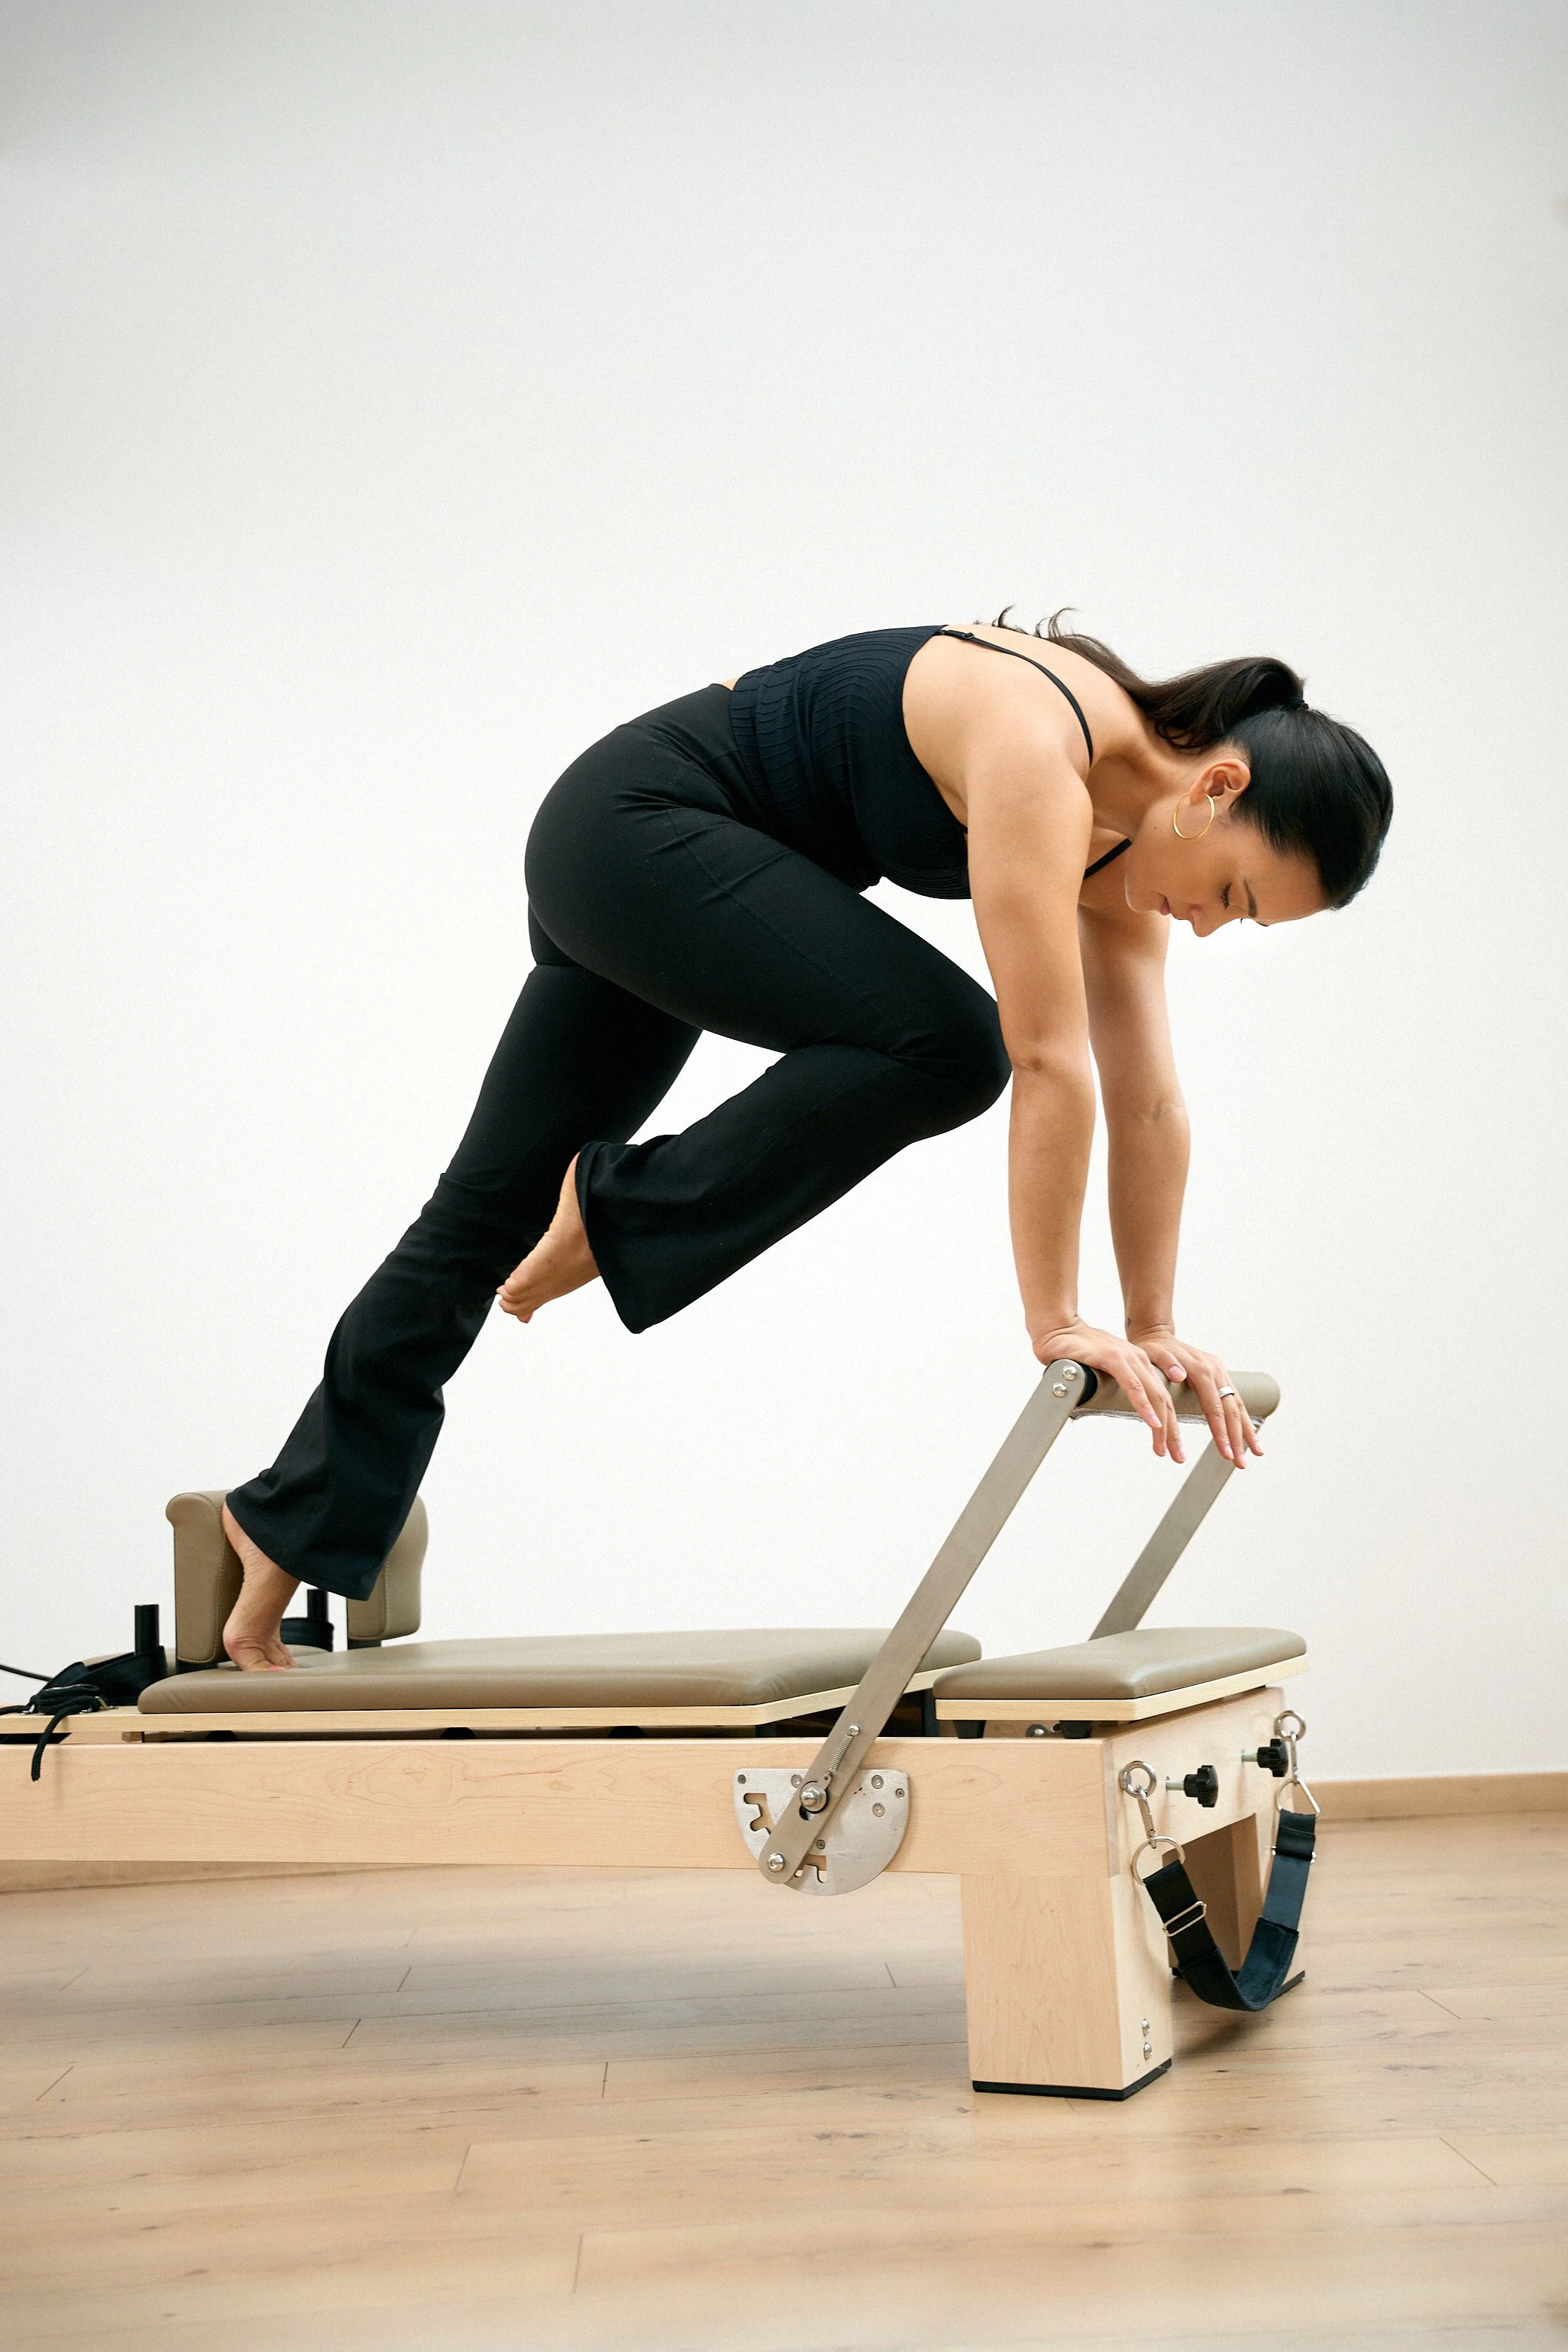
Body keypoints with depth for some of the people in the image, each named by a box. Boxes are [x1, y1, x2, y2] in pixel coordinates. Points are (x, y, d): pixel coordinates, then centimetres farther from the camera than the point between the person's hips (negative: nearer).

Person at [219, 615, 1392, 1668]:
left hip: (664, 868, 9)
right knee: (944, 1044, -23)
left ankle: (294, 1521, 23)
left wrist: (1153, 1325, 2)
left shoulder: (1124, 819, -2)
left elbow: (1145, 1094, 0)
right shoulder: (1037, 748, -28)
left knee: (501, 1204, 12)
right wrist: (1055, 1320, -25)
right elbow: (1049, 1061, -30)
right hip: (635, 827, -9)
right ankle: (621, 1214, -4)